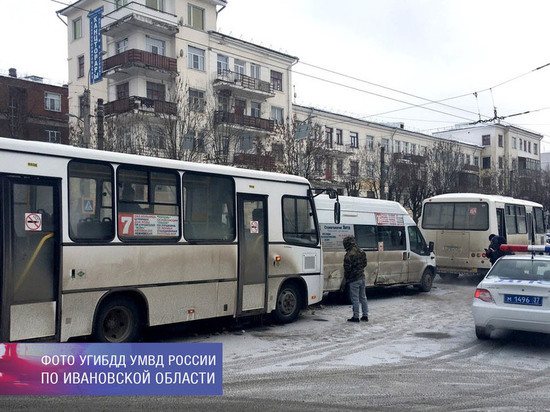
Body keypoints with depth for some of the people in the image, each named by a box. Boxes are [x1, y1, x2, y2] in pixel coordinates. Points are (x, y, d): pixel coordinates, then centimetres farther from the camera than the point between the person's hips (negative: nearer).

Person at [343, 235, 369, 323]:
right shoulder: (362, 252, 7)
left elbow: (347, 268, -18)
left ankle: (356, 317, 5)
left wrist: (346, 278, -3)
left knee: (355, 299, 0)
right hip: (362, 278, 8)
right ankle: (365, 315, 20)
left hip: (354, 279, -8)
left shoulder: (349, 255, -19)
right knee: (363, 297, 15)